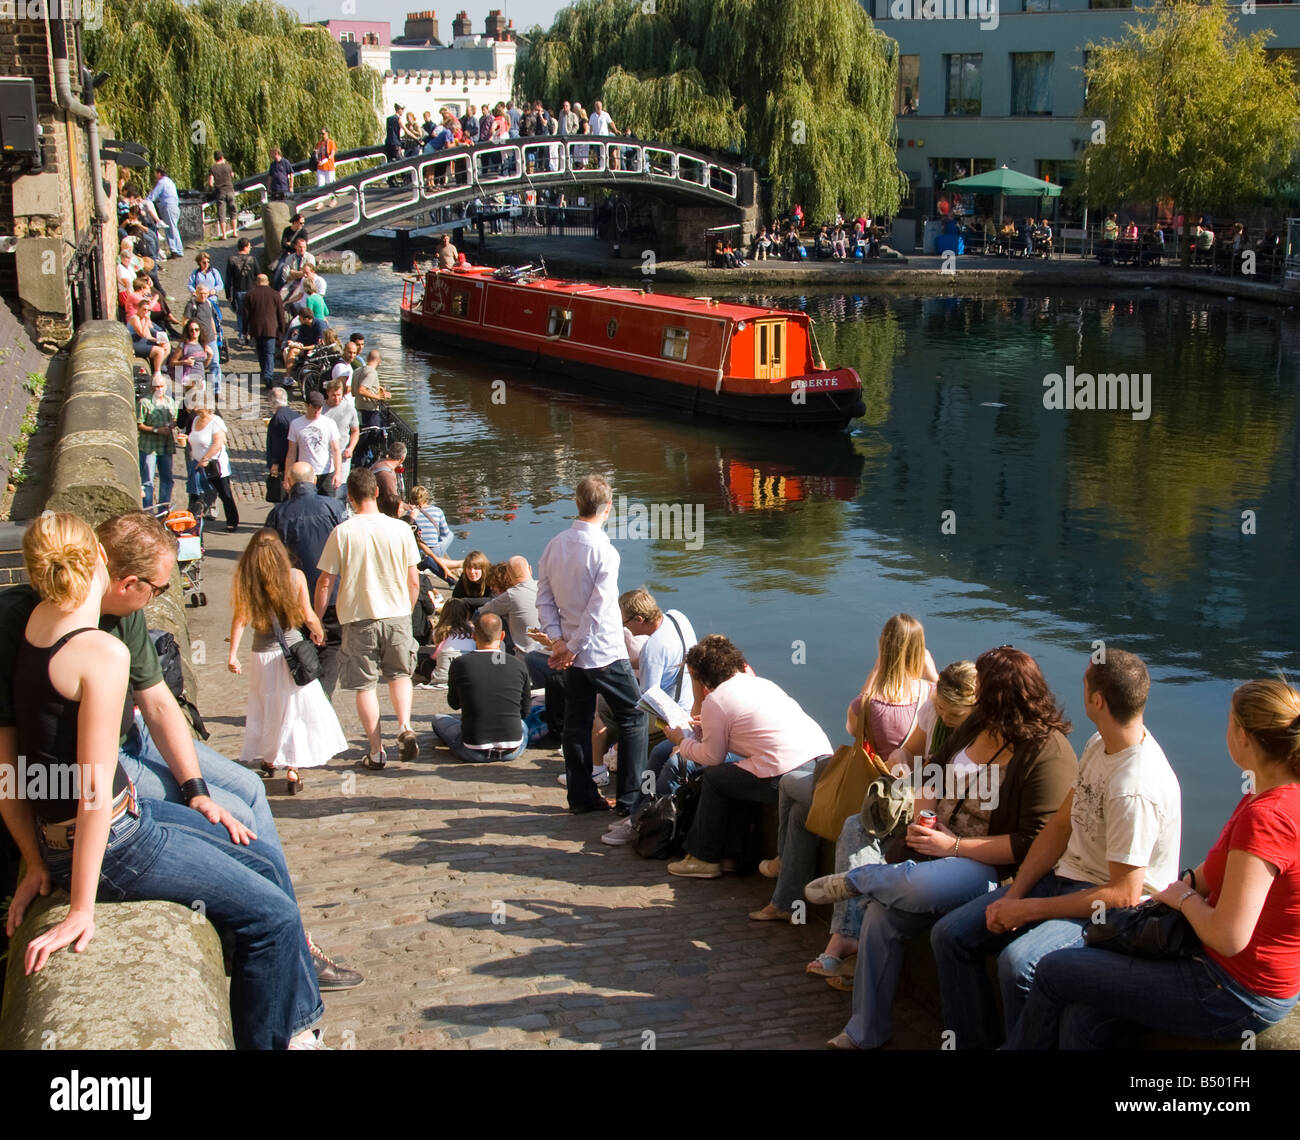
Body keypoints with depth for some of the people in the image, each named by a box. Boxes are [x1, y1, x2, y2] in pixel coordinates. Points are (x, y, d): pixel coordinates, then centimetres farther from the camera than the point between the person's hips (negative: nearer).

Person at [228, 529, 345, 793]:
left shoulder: (245, 580, -8)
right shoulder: (295, 576, -7)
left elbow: (240, 618, -11)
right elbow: (308, 617, -2)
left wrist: (233, 654, -9)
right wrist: (318, 633, 17)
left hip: (262, 655, 1)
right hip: (292, 652, -1)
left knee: (267, 708, 18)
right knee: (296, 708, 6)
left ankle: (269, 760, 33)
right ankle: (292, 769, 2)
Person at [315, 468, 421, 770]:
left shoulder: (341, 533, -9)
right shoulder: (400, 529, -4)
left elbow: (325, 582, -6)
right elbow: (414, 580, 1)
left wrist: (316, 620, 7)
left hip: (358, 618, -2)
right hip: (397, 614, 2)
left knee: (365, 685, 8)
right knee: (400, 674, 21)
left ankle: (376, 750, 9)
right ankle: (404, 727, 0)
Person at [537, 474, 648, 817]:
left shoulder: (554, 546, 3)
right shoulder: (604, 551, -17)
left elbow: (544, 598, 3)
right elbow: (598, 609, -20)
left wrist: (558, 639, -2)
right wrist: (572, 647, -13)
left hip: (573, 653, 7)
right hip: (604, 652, -7)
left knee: (577, 722, 13)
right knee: (633, 717, 5)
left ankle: (581, 795, 20)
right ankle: (630, 799, 3)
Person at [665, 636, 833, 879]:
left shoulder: (715, 701, 0)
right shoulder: (762, 683, 24)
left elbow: (712, 757, 7)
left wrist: (682, 742, 25)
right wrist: (704, 729, 42)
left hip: (786, 777, -9)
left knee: (714, 776, 11)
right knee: (733, 771, 25)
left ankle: (704, 859, 18)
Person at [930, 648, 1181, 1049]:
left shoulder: (1134, 788, -27)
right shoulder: (1098, 745, 2)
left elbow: (1124, 894, -25)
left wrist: (1029, 910, -18)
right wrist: (1013, 895, -2)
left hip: (1116, 907, -9)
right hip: (1065, 877, 9)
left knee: (1018, 962, -34)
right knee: (950, 934, 0)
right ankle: (972, 1042, 7)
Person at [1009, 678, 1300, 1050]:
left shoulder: (1266, 817, -28)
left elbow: (1228, 938, -29)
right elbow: (1224, 868, 20)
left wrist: (1184, 897, -10)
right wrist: (1191, 882, 1)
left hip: (1238, 996, -9)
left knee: (1053, 971, 0)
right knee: (1083, 1017, 5)